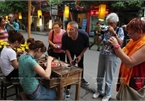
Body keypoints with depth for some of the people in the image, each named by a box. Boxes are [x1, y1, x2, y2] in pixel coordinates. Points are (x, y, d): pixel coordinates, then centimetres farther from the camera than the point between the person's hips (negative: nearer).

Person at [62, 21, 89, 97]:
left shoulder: (84, 35, -37)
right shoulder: (65, 36, -38)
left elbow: (86, 46, -16)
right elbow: (65, 48, -20)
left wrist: (80, 55, -17)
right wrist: (70, 59, -25)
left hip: (80, 51, 2)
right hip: (70, 52, -1)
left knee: (80, 64, 19)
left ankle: (81, 78, 48)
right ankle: (68, 88, 8)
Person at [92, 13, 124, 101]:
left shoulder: (119, 30, -7)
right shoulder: (106, 30, 0)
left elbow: (120, 44, -18)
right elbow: (99, 41, 6)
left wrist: (114, 33, -23)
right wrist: (98, 33, -11)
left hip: (112, 56, -4)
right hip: (102, 54, 4)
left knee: (108, 77, 7)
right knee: (100, 75, 15)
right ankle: (99, 91, 37)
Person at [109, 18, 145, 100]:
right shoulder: (135, 40, 4)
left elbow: (129, 62, -31)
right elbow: (125, 54, 11)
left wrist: (116, 46, -31)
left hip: (135, 84, -8)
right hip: (126, 79, 8)